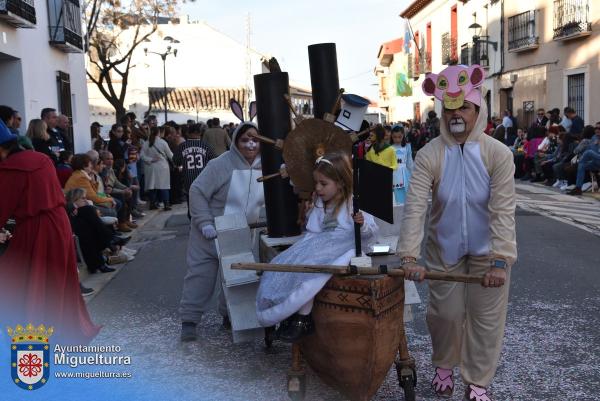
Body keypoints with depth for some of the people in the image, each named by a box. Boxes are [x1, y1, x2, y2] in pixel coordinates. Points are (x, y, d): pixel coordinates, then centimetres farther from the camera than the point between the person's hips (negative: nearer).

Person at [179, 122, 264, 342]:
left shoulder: (264, 167, -5)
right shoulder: (221, 164, -21)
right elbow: (197, 192, -19)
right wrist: (205, 223, -24)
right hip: (212, 231, -5)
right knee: (201, 273, -3)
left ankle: (230, 315, 32)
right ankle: (189, 320, 7)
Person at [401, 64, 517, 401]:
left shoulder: (499, 154, -17)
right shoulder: (429, 155, -15)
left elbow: (503, 211, -21)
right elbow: (415, 207, -22)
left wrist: (500, 260, -28)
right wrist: (409, 256, -30)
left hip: (487, 252, -1)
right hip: (444, 250, 1)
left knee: (485, 318, 8)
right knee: (444, 313, 12)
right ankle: (444, 365, 40)